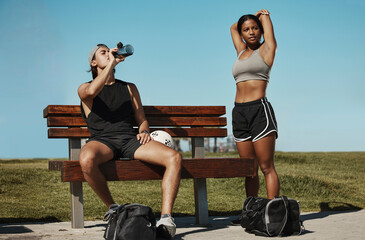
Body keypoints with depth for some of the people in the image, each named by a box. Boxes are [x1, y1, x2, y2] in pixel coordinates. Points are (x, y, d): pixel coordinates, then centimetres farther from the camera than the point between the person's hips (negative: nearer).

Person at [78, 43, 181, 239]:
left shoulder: (129, 88, 28)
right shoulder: (84, 88, 15)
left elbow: (141, 119, 25)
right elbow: (92, 91, -12)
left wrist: (144, 131, 1)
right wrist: (111, 63, -7)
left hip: (129, 139, 3)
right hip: (102, 140, -3)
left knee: (174, 158, -24)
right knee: (87, 160, -41)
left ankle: (165, 219, -27)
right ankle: (112, 207, -14)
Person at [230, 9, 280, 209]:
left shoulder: (266, 49, 6)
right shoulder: (241, 52, 19)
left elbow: (264, 16, 16)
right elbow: (233, 27, 35)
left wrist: (263, 16, 35)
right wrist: (247, 21, 35)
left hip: (260, 110, -5)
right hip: (239, 112, 5)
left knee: (267, 167, -7)